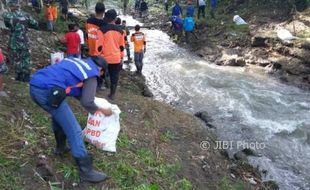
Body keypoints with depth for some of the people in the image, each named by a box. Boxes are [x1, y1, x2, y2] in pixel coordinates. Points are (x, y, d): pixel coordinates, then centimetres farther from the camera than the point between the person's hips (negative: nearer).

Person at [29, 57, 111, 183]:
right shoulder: (92, 74, 4)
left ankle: (61, 148, 50)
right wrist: (101, 110, 14)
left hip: (34, 86, 9)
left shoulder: (75, 60, 26)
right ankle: (86, 172, 7)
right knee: (74, 131, 0)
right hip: (47, 91, -9)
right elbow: (86, 102, -4)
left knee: (58, 116, 34)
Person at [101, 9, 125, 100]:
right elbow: (121, 46, 10)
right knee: (114, 76, 9)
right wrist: (121, 57, 19)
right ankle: (112, 94, 14)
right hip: (116, 58, 2)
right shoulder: (120, 30, 3)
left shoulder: (103, 29, -9)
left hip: (105, 57, -2)